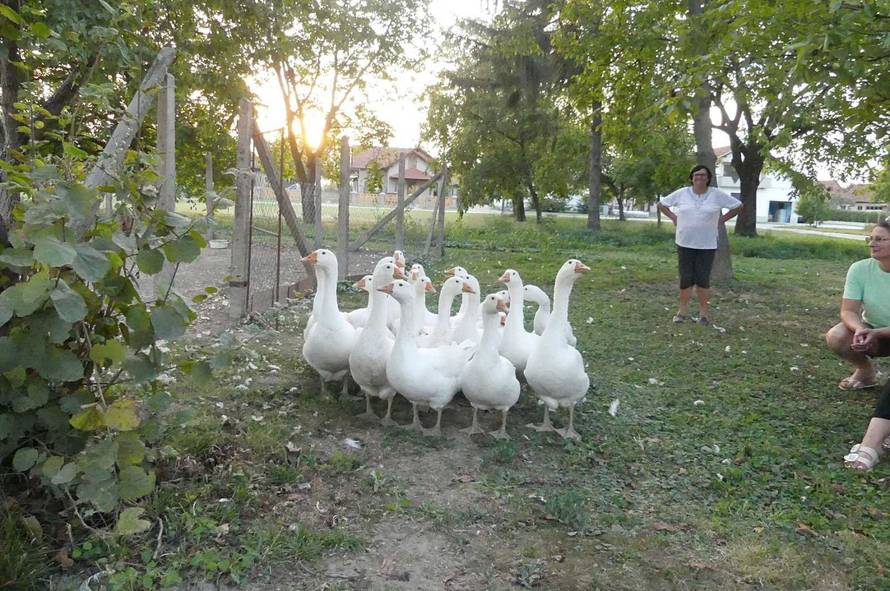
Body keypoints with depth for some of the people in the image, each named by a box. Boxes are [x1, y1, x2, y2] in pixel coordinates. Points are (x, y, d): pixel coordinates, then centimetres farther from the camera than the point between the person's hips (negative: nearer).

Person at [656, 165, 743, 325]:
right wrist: (674, 217, 4)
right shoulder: (681, 193, 0)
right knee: (686, 278, 3)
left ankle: (704, 312, 13)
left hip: (707, 245, -1)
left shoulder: (717, 194, -2)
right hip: (685, 243, 1)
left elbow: (738, 206, 7)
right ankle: (683, 311, 13)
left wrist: (721, 219, 2)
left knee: (703, 279, 1)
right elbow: (662, 204, 12)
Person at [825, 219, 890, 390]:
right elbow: (848, 311, -18)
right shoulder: (860, 269, -16)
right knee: (835, 337, -27)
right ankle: (866, 371, 4)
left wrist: (876, 334, -36)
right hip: (870, 330, 2)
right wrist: (859, 329, -38)